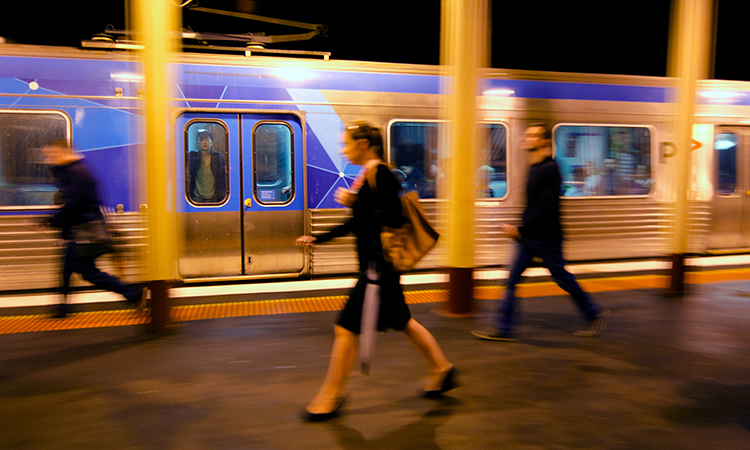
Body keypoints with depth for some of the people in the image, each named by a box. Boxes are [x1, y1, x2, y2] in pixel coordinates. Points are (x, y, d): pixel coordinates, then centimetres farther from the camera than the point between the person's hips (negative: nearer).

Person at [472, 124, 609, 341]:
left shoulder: (550, 169, -16)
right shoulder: (533, 168, 12)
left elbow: (546, 206, -24)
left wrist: (521, 229, -22)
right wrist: (519, 230, 13)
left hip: (546, 238, -8)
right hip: (527, 237, 8)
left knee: (563, 279, 7)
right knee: (512, 279, 3)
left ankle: (595, 314, 28)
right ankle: (504, 328, 7)